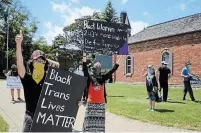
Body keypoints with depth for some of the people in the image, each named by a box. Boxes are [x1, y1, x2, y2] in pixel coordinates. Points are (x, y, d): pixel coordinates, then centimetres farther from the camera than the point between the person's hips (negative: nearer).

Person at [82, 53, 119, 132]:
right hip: (91, 103, -3)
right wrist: (84, 61, -30)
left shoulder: (102, 78, 5)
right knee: (89, 120, 2)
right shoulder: (89, 77, -2)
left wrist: (117, 64, -10)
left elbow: (111, 72, 0)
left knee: (100, 120, 10)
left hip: (101, 103, 3)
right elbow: (85, 70, -17)